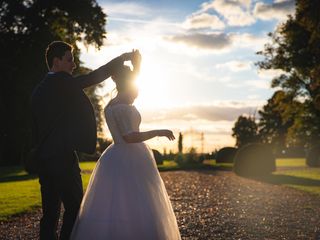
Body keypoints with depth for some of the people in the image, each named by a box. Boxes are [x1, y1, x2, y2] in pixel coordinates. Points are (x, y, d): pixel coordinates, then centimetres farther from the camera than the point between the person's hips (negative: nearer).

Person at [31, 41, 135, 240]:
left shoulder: (39, 90, 16)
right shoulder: (61, 82, -9)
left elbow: (36, 129, 18)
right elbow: (95, 77, -13)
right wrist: (122, 58, -3)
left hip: (44, 158, 9)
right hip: (63, 157, -8)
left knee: (50, 212, 10)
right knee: (74, 209, -2)